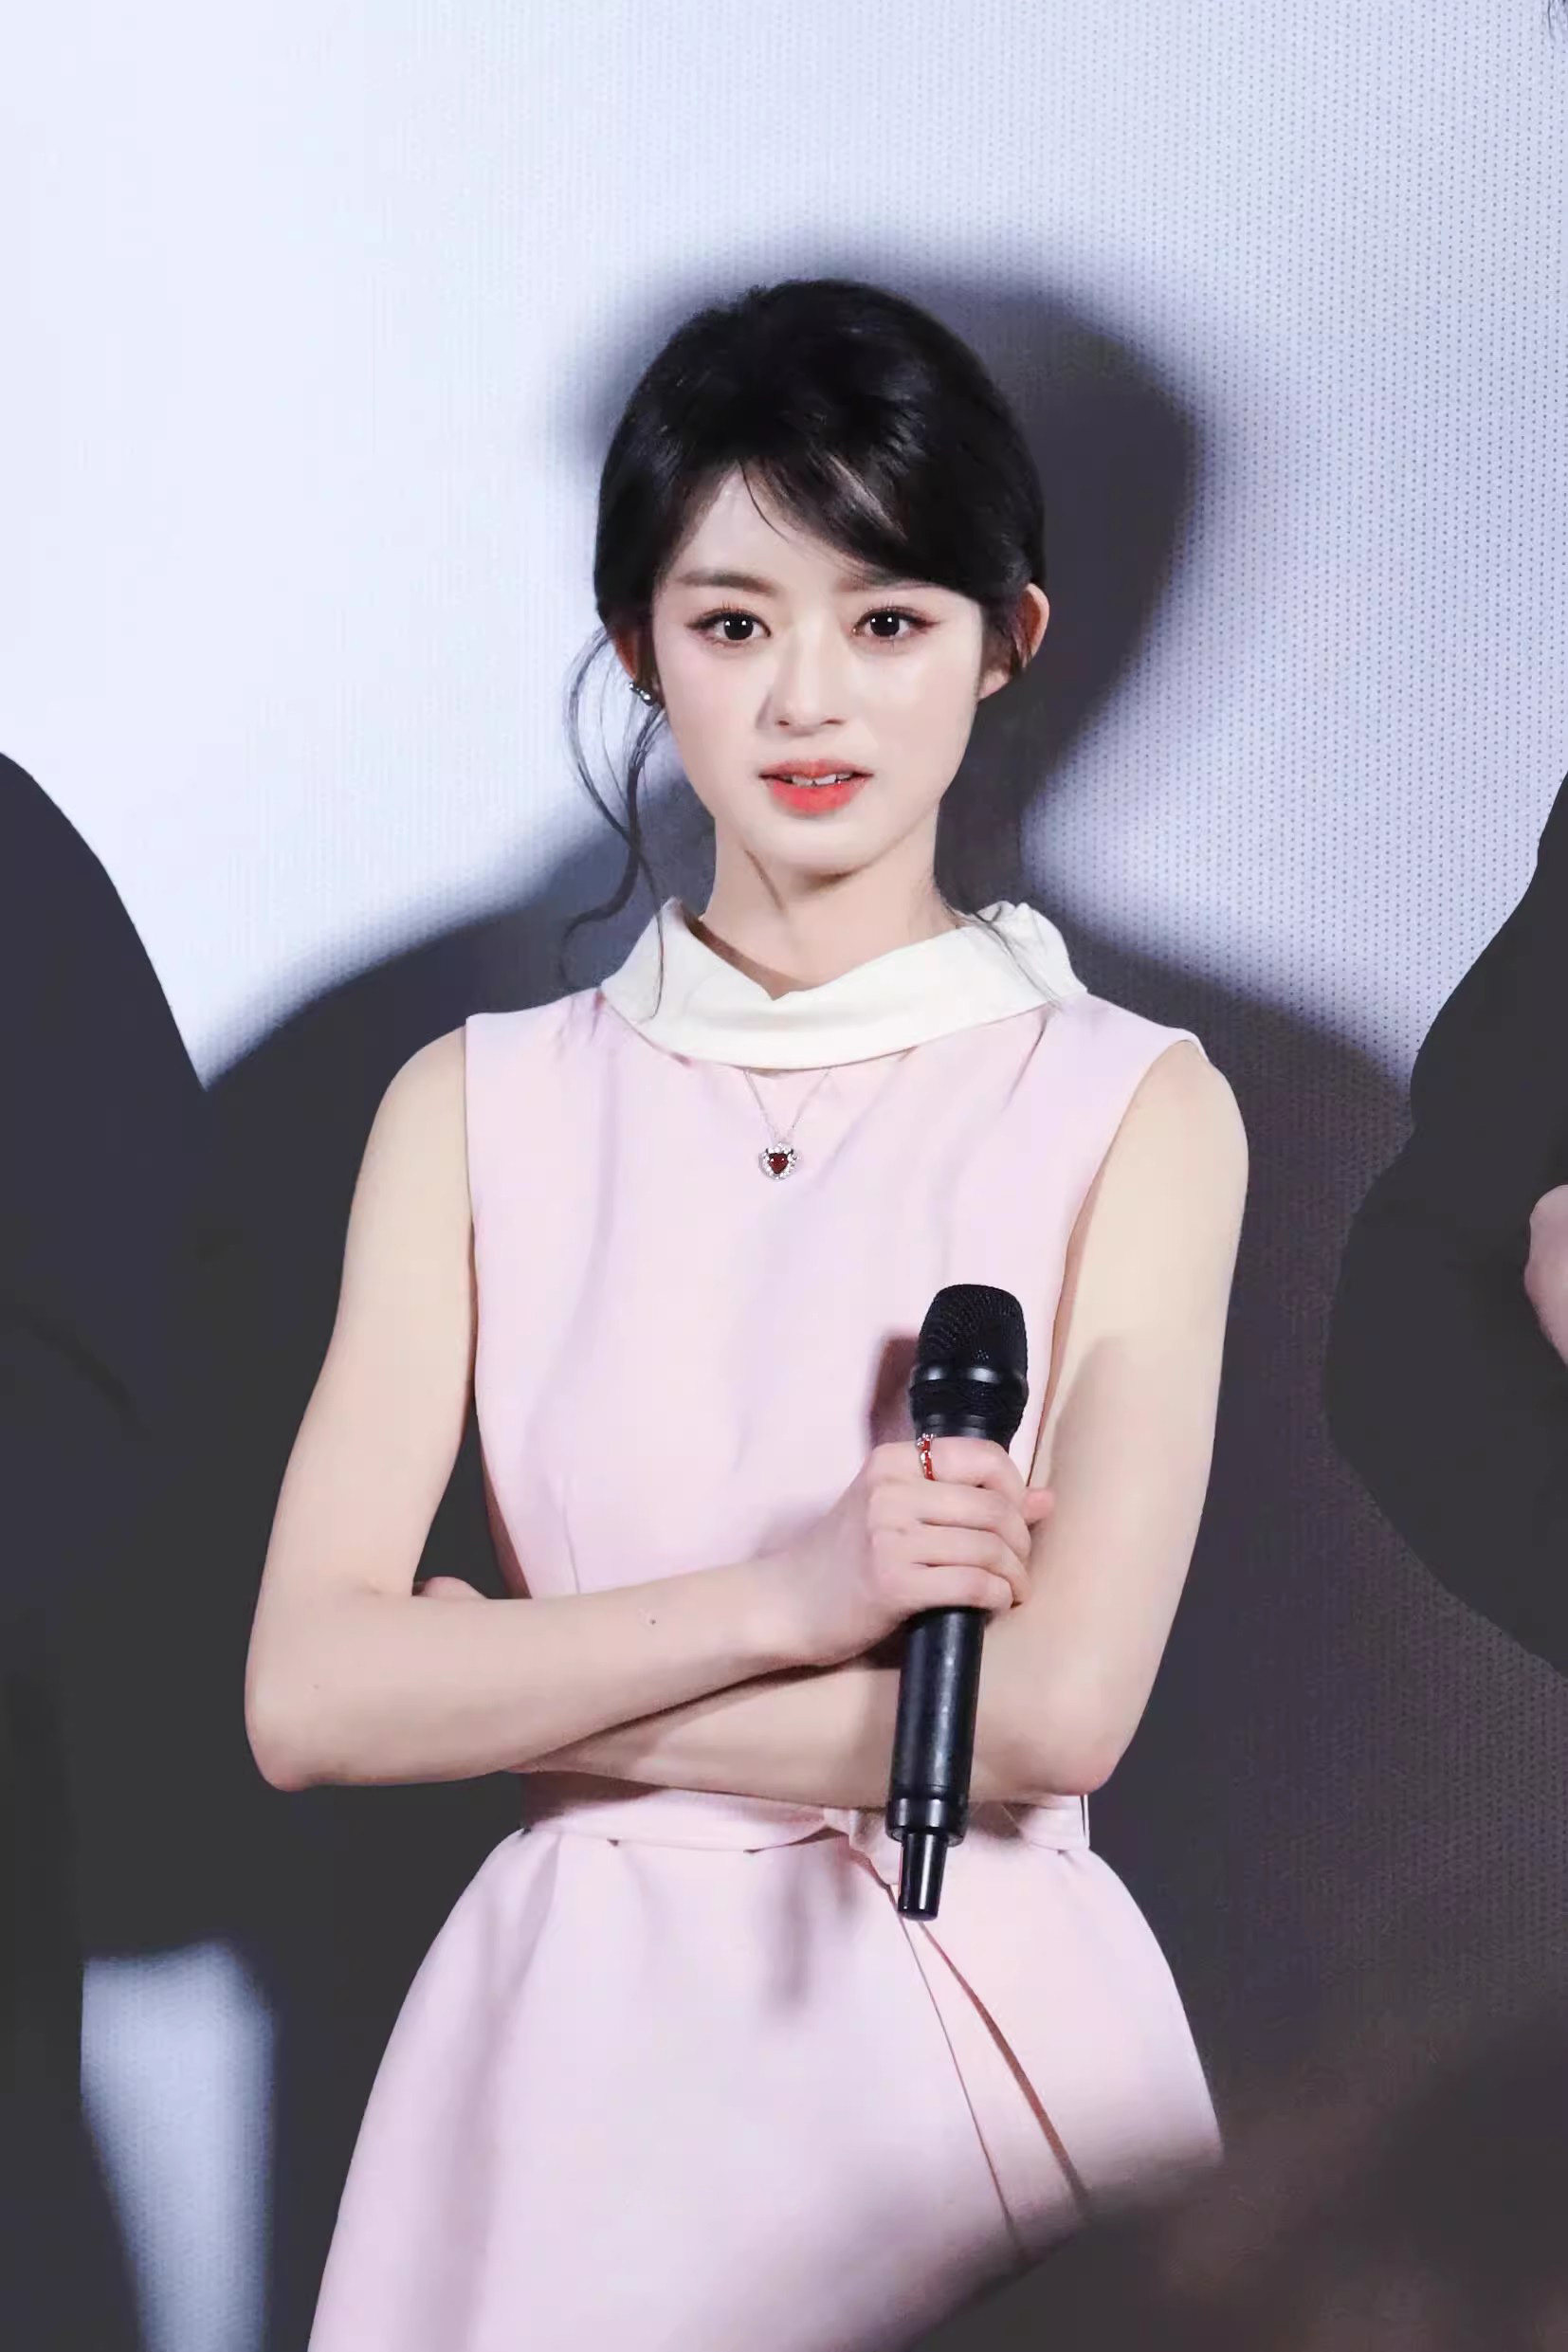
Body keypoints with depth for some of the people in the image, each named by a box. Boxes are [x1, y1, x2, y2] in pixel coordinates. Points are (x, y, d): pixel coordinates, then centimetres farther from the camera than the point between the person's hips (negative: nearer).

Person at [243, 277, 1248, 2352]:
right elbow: (307, 1697, -7)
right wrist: (789, 1596, -17)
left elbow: (1053, 1711, -15)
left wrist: (512, 1679, -9)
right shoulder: (476, 1111, 3)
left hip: (974, 2035, -2)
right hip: (578, 2040, 2)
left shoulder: (1139, 1111, -4)